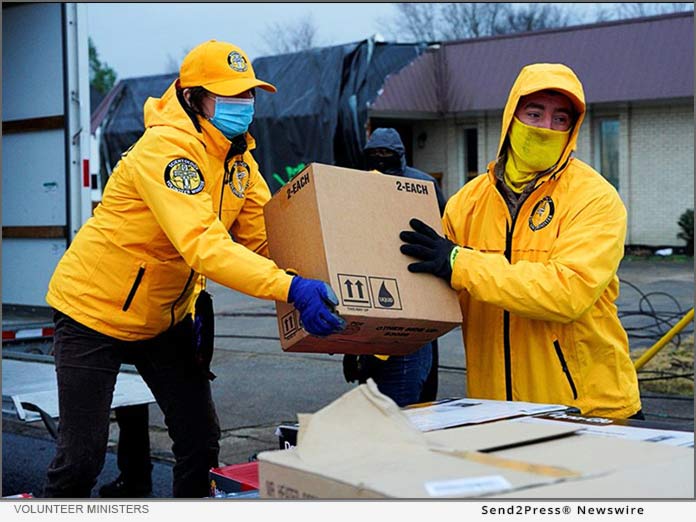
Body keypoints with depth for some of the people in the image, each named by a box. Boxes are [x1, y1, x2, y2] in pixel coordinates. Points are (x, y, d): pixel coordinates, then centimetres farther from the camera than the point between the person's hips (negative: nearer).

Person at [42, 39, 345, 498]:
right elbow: (203, 245, -41)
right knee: (83, 455, -2)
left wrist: (314, 277, -22)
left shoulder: (238, 157, 0)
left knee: (200, 440, 8)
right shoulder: (167, 148, -28)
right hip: (96, 310, -8)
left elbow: (265, 236, -5)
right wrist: (290, 288, -50)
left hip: (166, 315, 8)